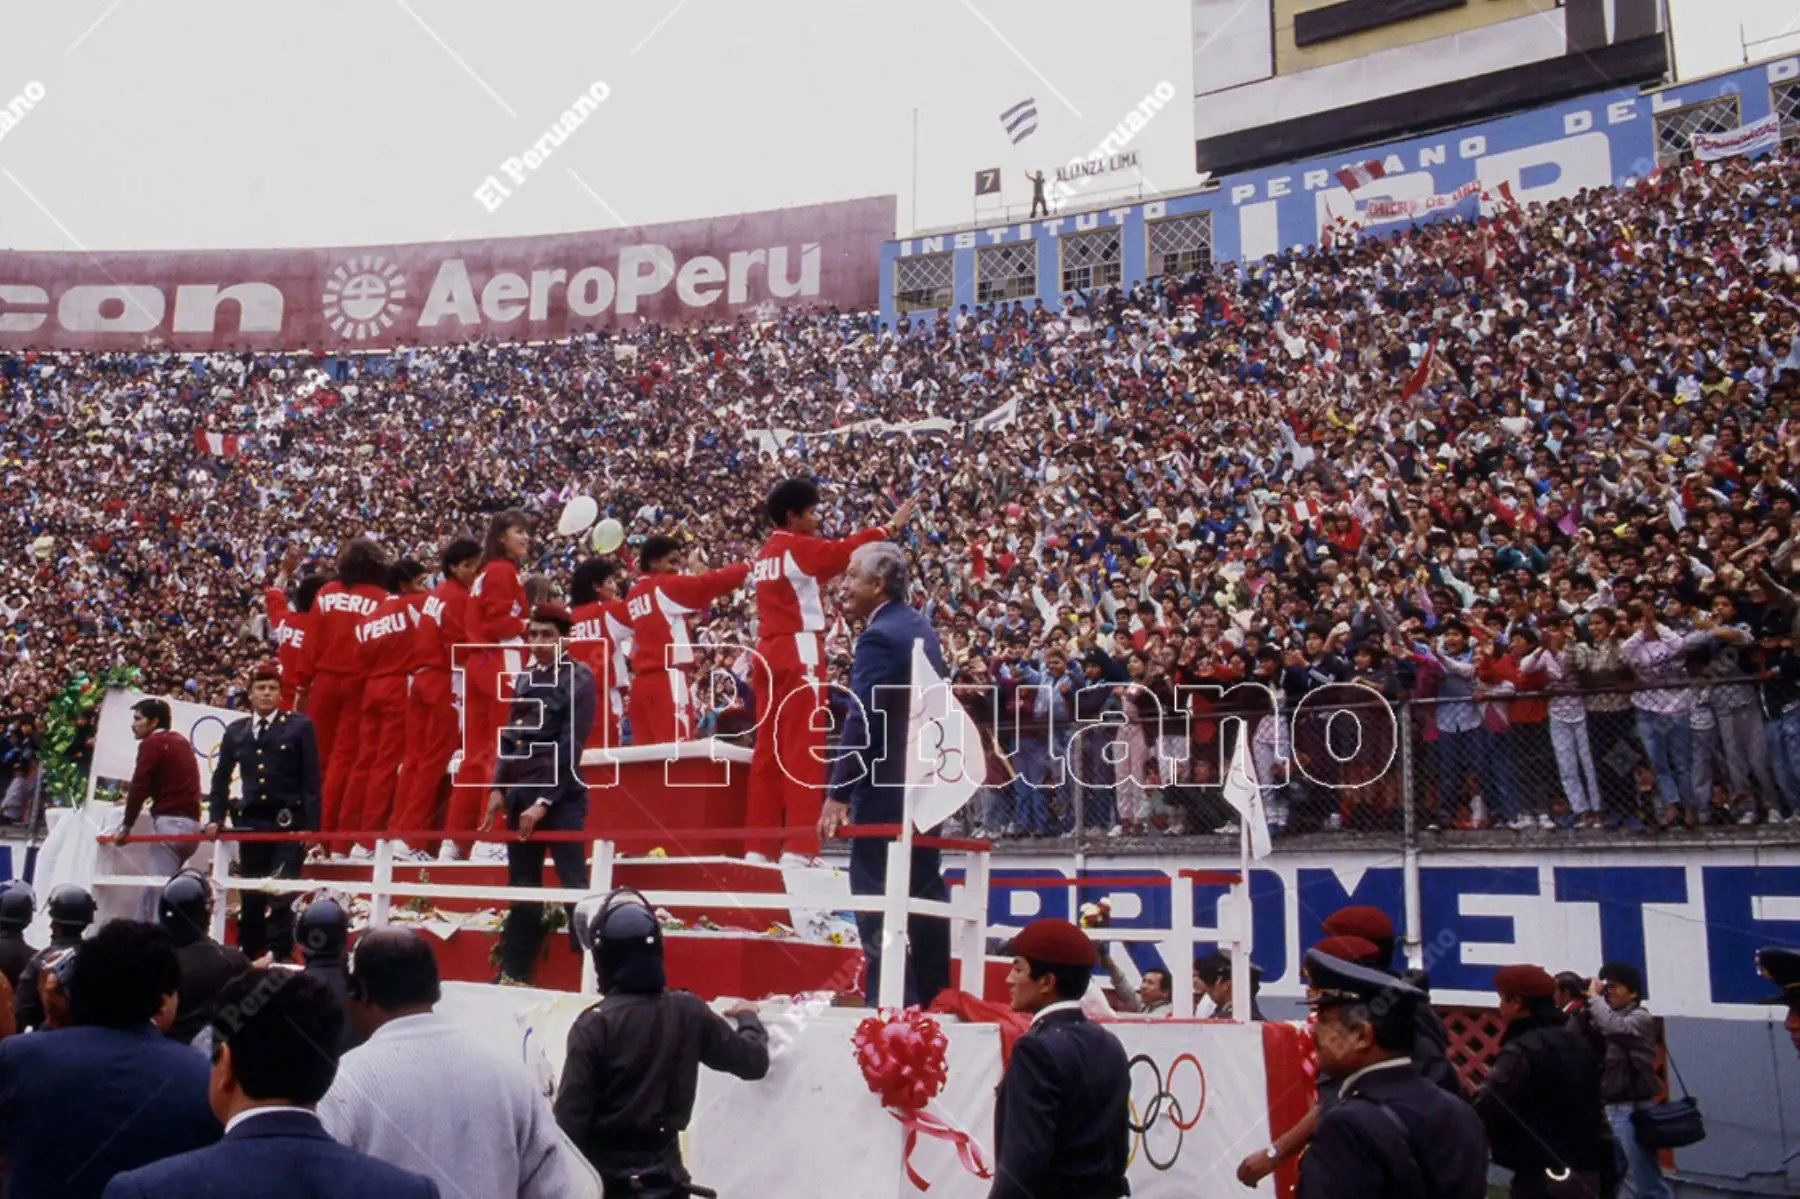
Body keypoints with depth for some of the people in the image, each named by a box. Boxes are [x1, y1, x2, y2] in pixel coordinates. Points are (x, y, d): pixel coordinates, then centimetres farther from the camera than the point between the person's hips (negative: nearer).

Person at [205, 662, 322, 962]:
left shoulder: (299, 726, 0)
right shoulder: (236, 731, 11)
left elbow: (311, 780, -3)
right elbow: (221, 777, 20)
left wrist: (310, 826, -10)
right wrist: (216, 818, 11)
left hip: (289, 823, -4)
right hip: (250, 822, 4)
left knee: (281, 895, -9)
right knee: (250, 896, 11)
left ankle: (279, 958, -6)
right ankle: (247, 957, 22)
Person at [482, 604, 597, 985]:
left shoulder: (579, 678, -5)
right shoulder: (524, 680, 14)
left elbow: (570, 745, -12)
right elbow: (509, 736, 18)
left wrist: (544, 800, -15)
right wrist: (498, 787, 7)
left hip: (561, 796, -6)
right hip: (520, 793, 6)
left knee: (573, 883, -7)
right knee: (522, 886, 12)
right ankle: (513, 973, 21)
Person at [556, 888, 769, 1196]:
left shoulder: (594, 1025, -16)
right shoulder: (690, 1013, -4)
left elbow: (571, 1117, -16)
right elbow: (753, 1062, 6)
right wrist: (748, 1019, 26)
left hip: (602, 1180, -4)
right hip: (663, 1177, 4)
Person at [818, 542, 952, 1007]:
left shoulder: (878, 637, -17)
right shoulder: (919, 626, 12)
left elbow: (862, 720, -23)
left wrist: (838, 793, -21)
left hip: (886, 787, -10)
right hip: (924, 781, 10)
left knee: (876, 894, -3)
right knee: (924, 889, 15)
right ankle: (932, 994, 24)